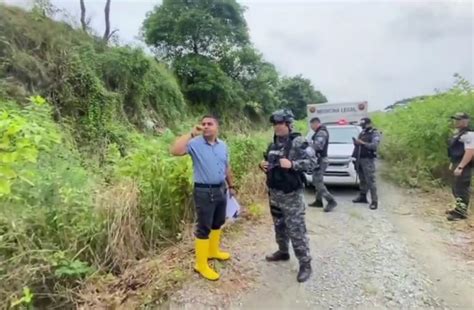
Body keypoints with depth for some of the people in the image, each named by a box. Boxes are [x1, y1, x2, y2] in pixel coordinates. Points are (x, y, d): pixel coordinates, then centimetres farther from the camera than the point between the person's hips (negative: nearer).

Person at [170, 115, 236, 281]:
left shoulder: (223, 145, 6)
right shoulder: (195, 144, -13)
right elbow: (175, 150, -30)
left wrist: (231, 186, 20)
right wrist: (191, 134, -27)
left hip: (221, 189, 7)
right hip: (204, 192, -6)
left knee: (218, 223, 21)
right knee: (204, 227, 1)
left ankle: (213, 251, 43)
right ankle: (201, 265, 15)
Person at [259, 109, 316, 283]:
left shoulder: (298, 142, -13)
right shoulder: (273, 144, 10)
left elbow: (313, 161, -19)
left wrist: (292, 164, -29)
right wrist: (263, 165, 0)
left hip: (291, 195, -7)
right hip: (274, 193, 8)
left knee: (296, 229, -2)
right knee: (279, 226, 21)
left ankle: (305, 264, 10)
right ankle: (283, 252, 40)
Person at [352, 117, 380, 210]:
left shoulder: (375, 134, -5)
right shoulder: (362, 133, 17)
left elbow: (374, 145, -19)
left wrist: (362, 143, -24)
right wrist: (356, 142, -2)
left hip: (368, 160, -7)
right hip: (359, 159, 7)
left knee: (370, 181, -9)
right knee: (362, 179, 15)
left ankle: (374, 201, -7)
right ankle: (362, 197, 26)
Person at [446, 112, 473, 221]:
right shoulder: (458, 133, 16)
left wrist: (460, 167, -28)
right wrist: (452, 163, 23)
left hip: (463, 165, -11)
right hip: (457, 164, 11)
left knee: (462, 188, -6)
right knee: (456, 188, 17)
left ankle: (460, 212, -1)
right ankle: (459, 209, 28)